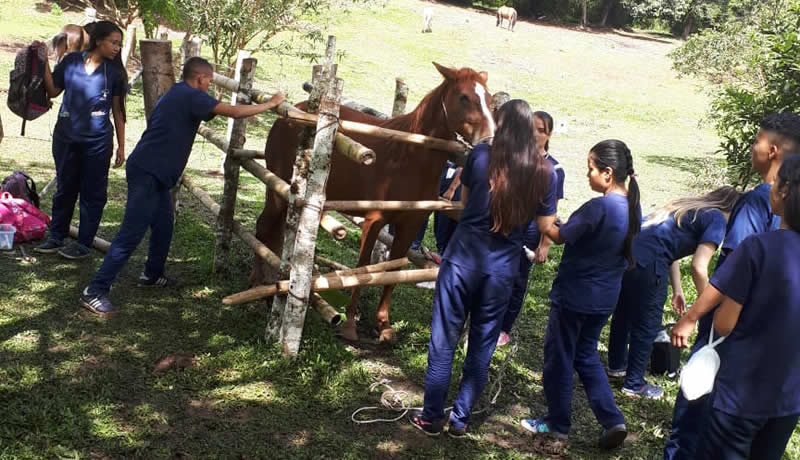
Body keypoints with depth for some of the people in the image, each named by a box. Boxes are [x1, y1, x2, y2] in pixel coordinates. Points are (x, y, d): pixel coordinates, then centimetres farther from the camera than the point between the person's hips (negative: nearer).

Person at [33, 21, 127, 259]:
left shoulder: (114, 71, -2)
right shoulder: (71, 61, 0)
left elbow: (118, 110, 0)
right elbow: (53, 91, 7)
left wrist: (121, 145, -1)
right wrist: (44, 62, -2)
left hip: (97, 141, -2)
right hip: (65, 137, 2)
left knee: (92, 193, 4)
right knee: (64, 188, 13)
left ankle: (84, 244, 14)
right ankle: (57, 237, 26)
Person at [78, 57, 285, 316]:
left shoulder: (176, 94, 18)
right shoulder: (191, 96, -10)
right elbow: (234, 112, -14)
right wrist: (270, 104, -6)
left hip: (154, 173, 10)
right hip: (148, 173, -10)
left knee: (163, 225, 19)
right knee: (132, 234, -11)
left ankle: (152, 275, 34)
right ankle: (95, 292, -11)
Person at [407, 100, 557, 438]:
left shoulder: (481, 155, -7)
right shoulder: (545, 173, -4)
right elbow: (547, 227, 3)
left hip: (463, 256, -1)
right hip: (503, 267, 1)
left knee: (444, 338, 10)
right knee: (482, 344, 15)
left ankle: (432, 416, 19)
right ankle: (461, 419, 23)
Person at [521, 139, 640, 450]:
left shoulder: (598, 207, -24)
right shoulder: (632, 208, 2)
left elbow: (559, 236, -15)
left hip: (575, 295, -8)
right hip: (605, 297, 8)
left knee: (558, 358, 10)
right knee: (586, 356, 21)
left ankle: (558, 424, 23)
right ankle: (613, 421, 15)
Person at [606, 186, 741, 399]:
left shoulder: (690, 207, 23)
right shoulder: (716, 219, -3)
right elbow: (698, 267, -12)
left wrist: (678, 290, 26)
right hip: (647, 264, -9)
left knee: (623, 314, 26)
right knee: (647, 326, 8)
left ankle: (617, 365, 45)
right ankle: (634, 384, 21)